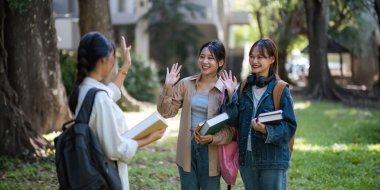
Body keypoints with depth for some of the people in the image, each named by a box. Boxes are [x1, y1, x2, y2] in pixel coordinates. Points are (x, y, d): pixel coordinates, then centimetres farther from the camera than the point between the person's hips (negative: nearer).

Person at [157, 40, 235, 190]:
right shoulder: (186, 84, 2)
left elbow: (231, 128, -8)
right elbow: (166, 112, 2)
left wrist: (212, 138, -25)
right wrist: (168, 87, -10)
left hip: (211, 151, -3)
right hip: (187, 148, 3)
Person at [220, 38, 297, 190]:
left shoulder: (280, 90, -7)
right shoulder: (244, 87, 7)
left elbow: (289, 126, -10)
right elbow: (234, 121, 0)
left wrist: (267, 131, -26)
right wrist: (231, 95, -11)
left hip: (273, 160, -5)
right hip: (247, 157, 5)